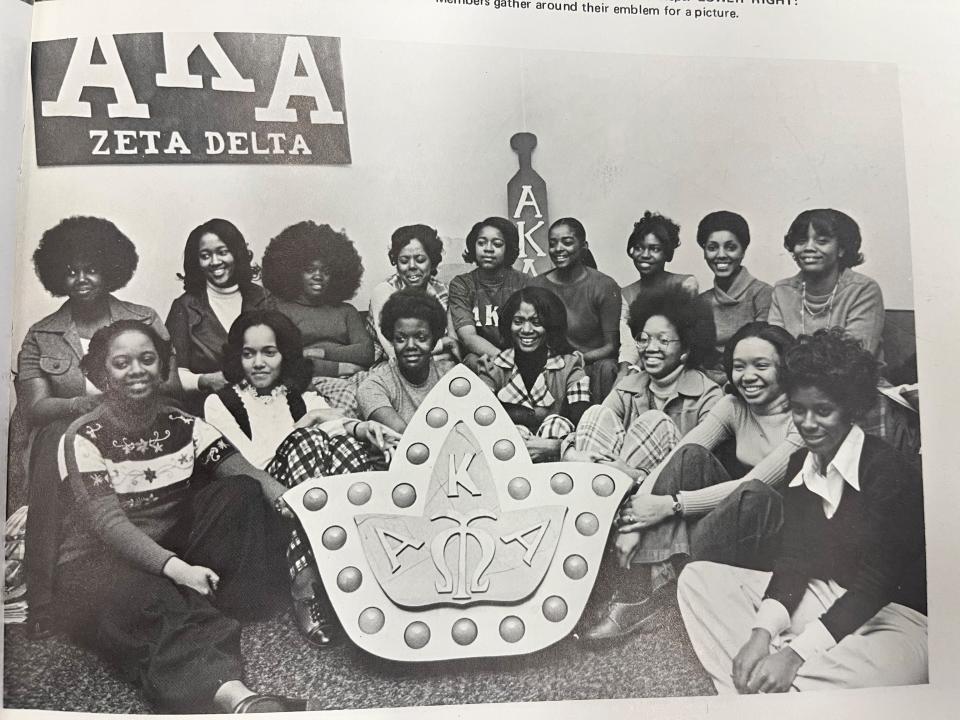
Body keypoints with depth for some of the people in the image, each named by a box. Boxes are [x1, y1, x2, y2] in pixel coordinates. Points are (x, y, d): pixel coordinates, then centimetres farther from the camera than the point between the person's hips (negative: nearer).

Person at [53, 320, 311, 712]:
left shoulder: (183, 426, 2)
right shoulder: (84, 438, -10)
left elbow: (246, 473, -11)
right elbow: (107, 521, -22)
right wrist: (174, 567, -39)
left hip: (174, 547, 5)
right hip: (102, 561, -4)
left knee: (241, 494, -16)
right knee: (150, 599, -39)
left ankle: (237, 607, -23)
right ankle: (233, 695, -57)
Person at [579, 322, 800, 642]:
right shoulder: (733, 406, -1)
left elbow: (752, 486, -26)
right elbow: (672, 460, -11)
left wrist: (671, 505, -27)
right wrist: (632, 523, -24)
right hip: (739, 519, 5)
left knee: (753, 494, -37)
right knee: (690, 456, -19)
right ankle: (643, 581, -28)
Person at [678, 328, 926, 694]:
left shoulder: (888, 470, -17)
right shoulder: (800, 464, 4)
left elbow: (877, 581, -21)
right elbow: (794, 558, -1)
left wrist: (797, 653, -28)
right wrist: (761, 632, -18)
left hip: (891, 614, -6)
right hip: (817, 596, 7)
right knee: (697, 578, -3)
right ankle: (747, 691, -19)